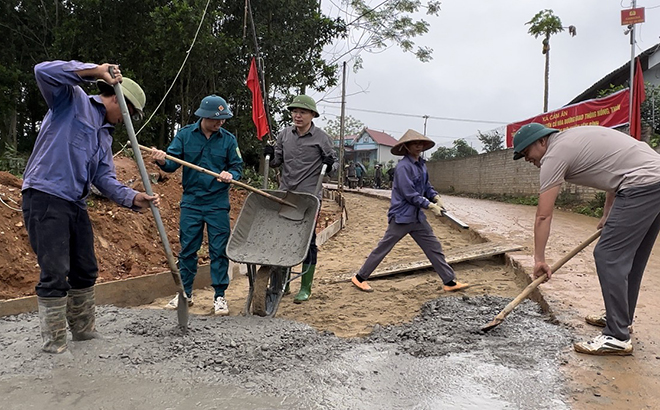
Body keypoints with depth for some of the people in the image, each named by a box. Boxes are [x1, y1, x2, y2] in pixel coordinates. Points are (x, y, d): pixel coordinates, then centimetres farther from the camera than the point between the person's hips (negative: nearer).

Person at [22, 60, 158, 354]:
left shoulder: (105, 135, 20)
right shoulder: (72, 100, 1)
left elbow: (105, 177, 9)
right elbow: (44, 71, -18)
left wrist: (132, 198, -7)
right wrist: (95, 71, -17)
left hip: (76, 204, 9)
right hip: (45, 197, -9)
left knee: (86, 272, 14)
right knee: (55, 274, -8)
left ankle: (84, 332, 29)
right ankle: (54, 344, 4)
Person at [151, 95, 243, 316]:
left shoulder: (228, 139, 0)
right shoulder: (185, 135, 1)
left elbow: (237, 166, 3)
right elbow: (172, 163, -3)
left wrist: (230, 175, -20)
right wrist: (162, 161, -26)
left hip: (218, 203, -1)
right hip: (191, 202, 1)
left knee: (219, 250, 2)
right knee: (187, 249, 9)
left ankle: (219, 295, 14)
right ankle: (185, 293, 23)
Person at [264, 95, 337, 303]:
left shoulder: (321, 137, -3)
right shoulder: (284, 134, 7)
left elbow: (334, 161, 6)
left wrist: (330, 165, -16)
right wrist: (271, 156, -5)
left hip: (309, 196, -4)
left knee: (308, 241, 1)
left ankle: (305, 287, 14)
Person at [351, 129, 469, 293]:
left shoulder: (421, 165, 9)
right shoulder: (403, 167, -17)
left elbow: (426, 186, 19)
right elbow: (409, 194, -21)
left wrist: (435, 197, 0)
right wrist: (430, 206, -16)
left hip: (417, 217, 8)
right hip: (401, 216, -8)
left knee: (434, 247, 9)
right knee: (383, 248, 1)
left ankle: (450, 281, 16)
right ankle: (360, 277, 15)